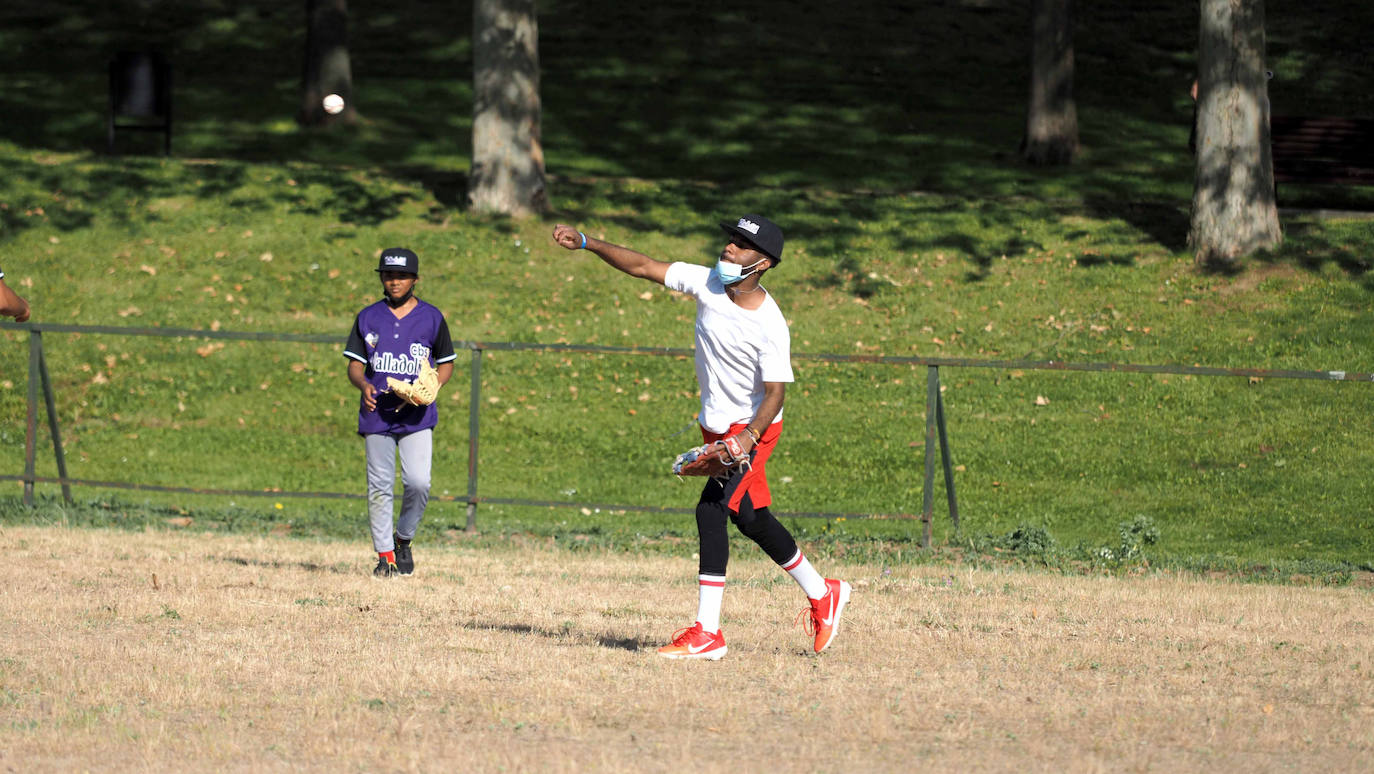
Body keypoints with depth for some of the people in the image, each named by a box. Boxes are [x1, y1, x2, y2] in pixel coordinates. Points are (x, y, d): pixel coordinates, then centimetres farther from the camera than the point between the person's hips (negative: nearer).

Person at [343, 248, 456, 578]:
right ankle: (385, 555, 8)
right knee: (379, 486, 0)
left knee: (418, 483, -14)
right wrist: (363, 384, -13)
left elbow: (446, 364, 11)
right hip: (376, 413, 2)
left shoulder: (431, 318, 5)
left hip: (416, 416, -2)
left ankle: (404, 538, 10)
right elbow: (355, 364, 10)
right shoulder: (368, 317, 9)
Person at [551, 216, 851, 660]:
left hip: (754, 427, -8)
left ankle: (707, 632, -19)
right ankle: (821, 594, 34)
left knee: (712, 509, -20)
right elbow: (641, 266, -4)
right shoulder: (707, 283, -6)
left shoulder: (769, 324, -22)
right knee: (750, 518, 15)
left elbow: (775, 390, -22)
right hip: (717, 426, 8)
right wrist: (586, 243, -11)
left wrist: (750, 435, -37)